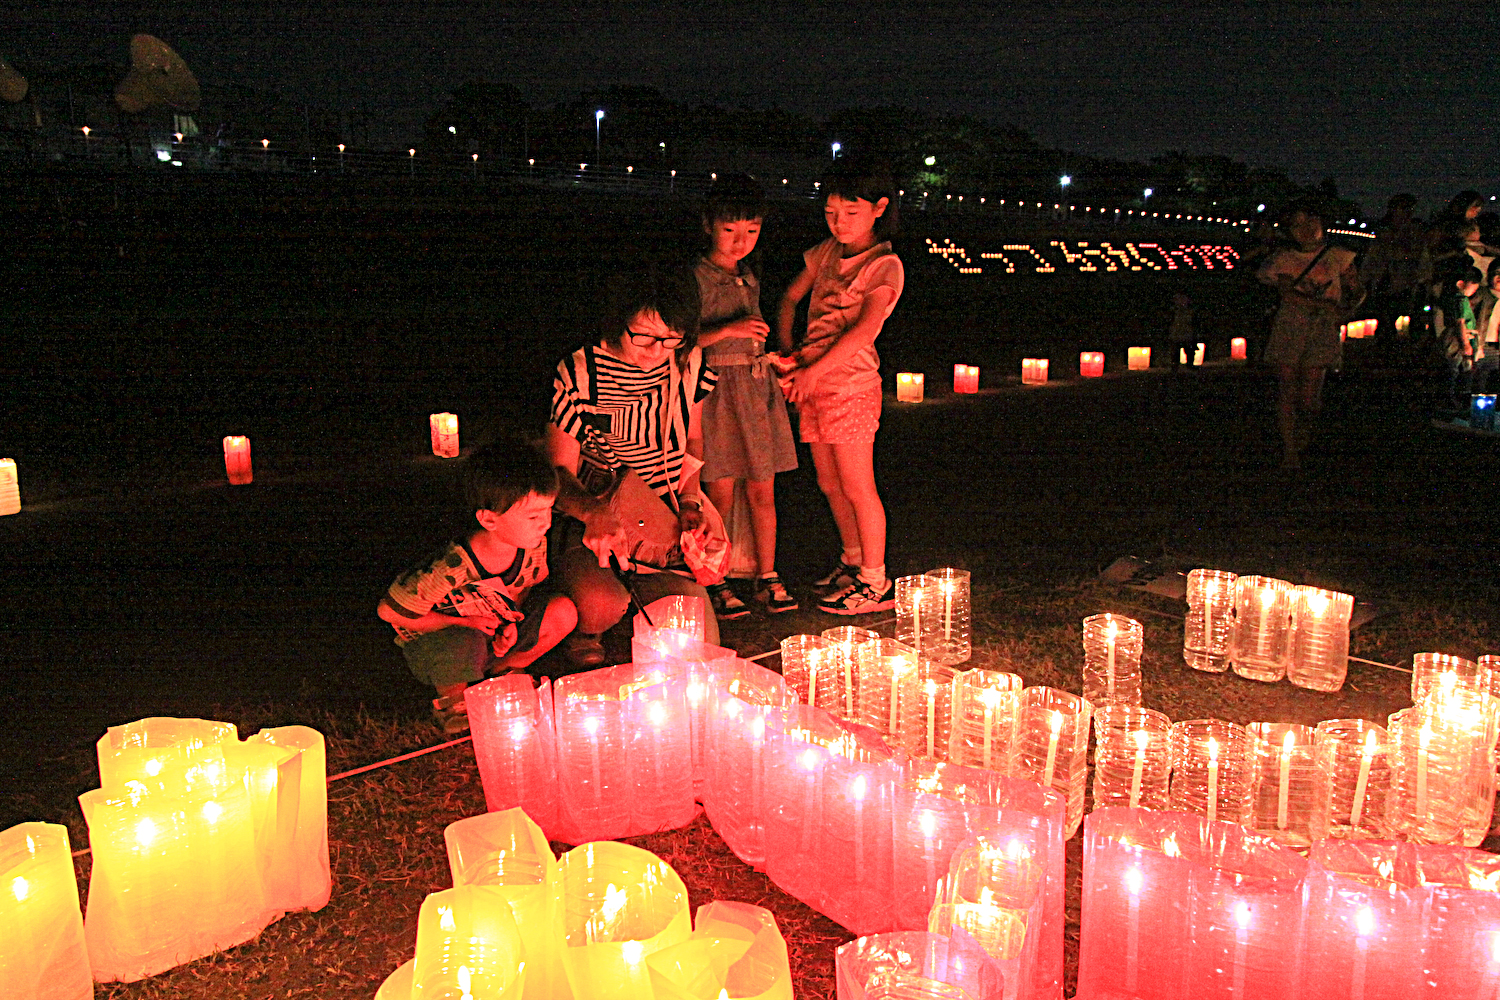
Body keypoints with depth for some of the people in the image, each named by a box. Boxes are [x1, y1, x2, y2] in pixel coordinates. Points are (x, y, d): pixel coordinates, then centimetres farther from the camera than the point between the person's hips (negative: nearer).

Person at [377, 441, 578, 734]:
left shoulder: (534, 545, -16)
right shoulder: (452, 568, -34)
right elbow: (389, 611, -22)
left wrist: (511, 623, -13)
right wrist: (463, 622, -21)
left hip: (493, 633, 6)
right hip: (433, 639, -5)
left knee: (563, 611, -16)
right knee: (465, 644, -41)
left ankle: (500, 672, 7)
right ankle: (451, 701, -5)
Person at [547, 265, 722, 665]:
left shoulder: (690, 366, -2)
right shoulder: (579, 374, -14)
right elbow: (559, 470, -10)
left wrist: (689, 502, 0)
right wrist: (594, 512, -32)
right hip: (589, 525, -3)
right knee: (602, 606, -34)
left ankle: (642, 592, 26)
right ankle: (582, 633, 6)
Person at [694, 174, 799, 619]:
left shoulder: (750, 279, 14)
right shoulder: (697, 278, -6)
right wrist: (728, 329, -21)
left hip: (757, 384, 6)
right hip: (716, 386, -6)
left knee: (762, 489, 8)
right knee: (720, 493, -2)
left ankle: (767, 576, 18)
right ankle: (715, 583, 10)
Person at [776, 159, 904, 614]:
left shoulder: (885, 265, -8)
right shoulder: (827, 252, 12)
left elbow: (865, 328, -19)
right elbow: (790, 298, 18)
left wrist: (814, 371, -21)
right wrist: (786, 350, 2)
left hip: (851, 384, -7)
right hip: (813, 382, 7)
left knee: (857, 488, -2)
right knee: (829, 484, 15)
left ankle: (875, 583, 10)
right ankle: (852, 558, 34)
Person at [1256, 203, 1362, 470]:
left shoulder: (1338, 257, 9)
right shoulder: (1282, 258, 6)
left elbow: (1357, 292, 13)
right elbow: (1287, 292, -8)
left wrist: (1344, 311, -8)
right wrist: (1324, 305, -16)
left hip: (1322, 331, 0)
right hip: (1288, 328, 0)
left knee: (1309, 398, -5)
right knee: (1286, 392, -7)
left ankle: (1305, 428, 28)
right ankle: (1290, 453, 0)